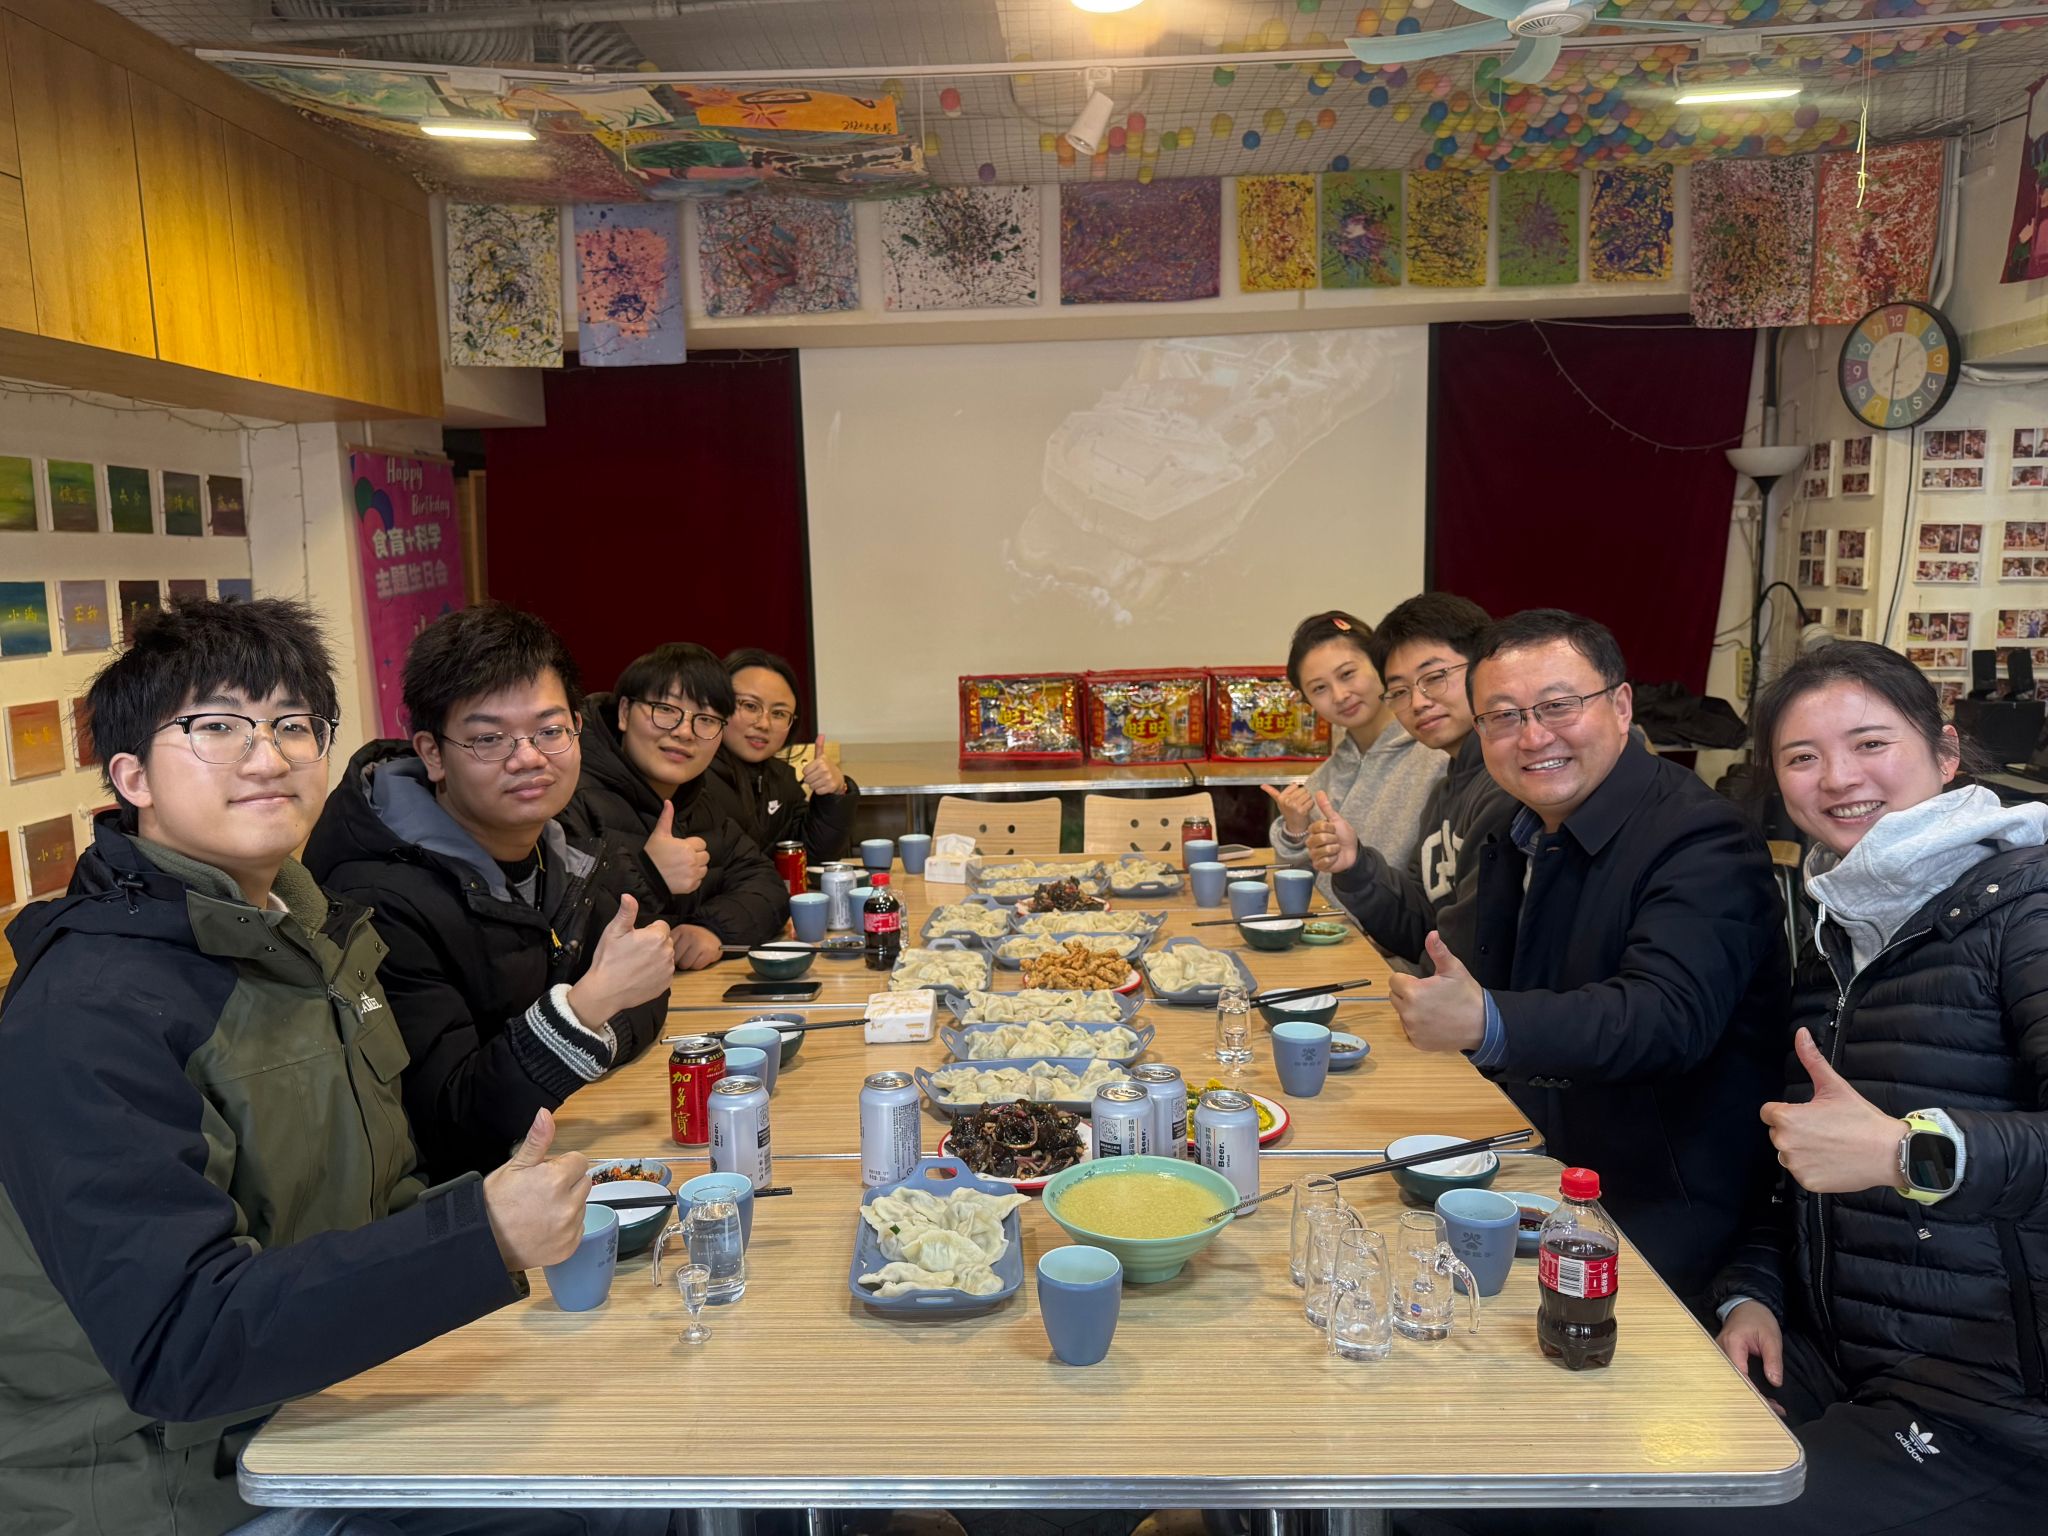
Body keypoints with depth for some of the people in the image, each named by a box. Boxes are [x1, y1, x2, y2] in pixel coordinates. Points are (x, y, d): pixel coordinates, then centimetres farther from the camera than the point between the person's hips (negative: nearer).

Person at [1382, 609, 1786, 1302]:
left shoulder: (1703, 841, -18)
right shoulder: (1520, 830, 9)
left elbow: (1668, 1014, -33)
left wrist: (1485, 1022, -46)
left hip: (1654, 1220, -7)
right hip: (1541, 1171, 8)